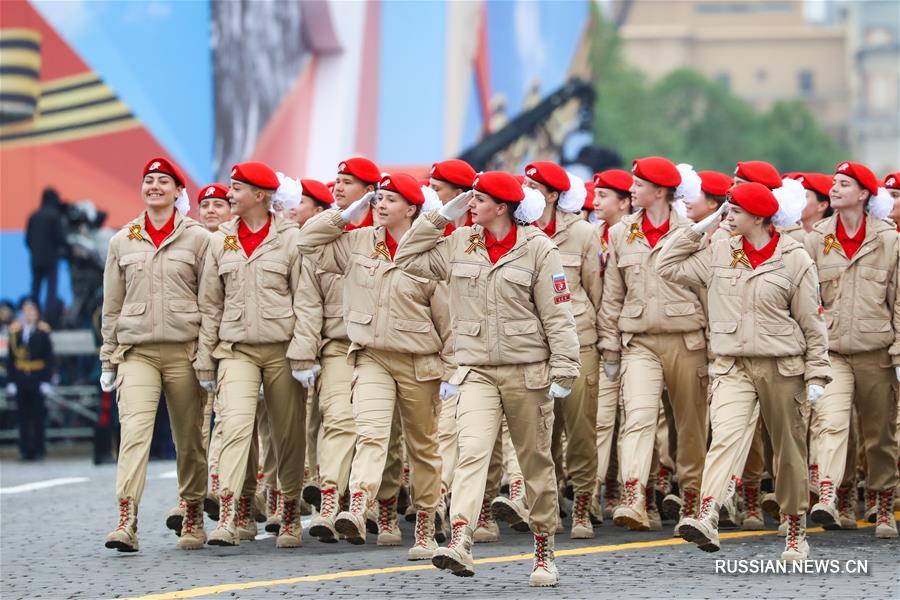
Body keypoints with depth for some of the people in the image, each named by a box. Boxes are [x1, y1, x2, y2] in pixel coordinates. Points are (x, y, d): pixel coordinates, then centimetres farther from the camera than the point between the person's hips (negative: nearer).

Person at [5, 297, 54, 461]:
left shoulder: (43, 331, -2)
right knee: (23, 415, 3)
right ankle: (26, 449, 8)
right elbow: (10, 358, 6)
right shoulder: (15, 331, 3)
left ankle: (38, 448, 11)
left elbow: (49, 358, -1)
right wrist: (11, 381, 1)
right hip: (21, 378, 2)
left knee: (38, 415, 3)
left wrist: (46, 381, -8)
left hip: (37, 379, -2)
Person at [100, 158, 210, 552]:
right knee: (134, 431, -15)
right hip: (136, 351, 1)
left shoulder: (198, 238, 4)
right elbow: (112, 305, 15)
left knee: (189, 439, 6)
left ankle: (193, 520, 18)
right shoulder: (123, 241, 12)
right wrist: (108, 359, 12)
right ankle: (126, 522, -24)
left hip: (184, 350, -1)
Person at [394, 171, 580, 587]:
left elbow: (557, 314, -6)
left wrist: (564, 370, -10)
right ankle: (460, 543, -32)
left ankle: (544, 552, 20)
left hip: (527, 370, -2)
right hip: (477, 369, 2)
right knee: (472, 450, -18)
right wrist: (440, 217, 5)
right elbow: (407, 258, 11)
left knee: (536, 462, 8)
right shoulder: (459, 245, 8)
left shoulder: (537, 248, -5)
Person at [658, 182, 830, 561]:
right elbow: (667, 266, 10)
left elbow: (812, 321, -2)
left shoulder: (795, 259, -3)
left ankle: (796, 533, 22)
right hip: (732, 366, 2)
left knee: (790, 451, 8)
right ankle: (707, 520, -36)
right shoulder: (718, 255, 8)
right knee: (725, 437, -20)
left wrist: (817, 374, -4)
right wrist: (699, 228, 6)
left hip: (782, 367, -2)